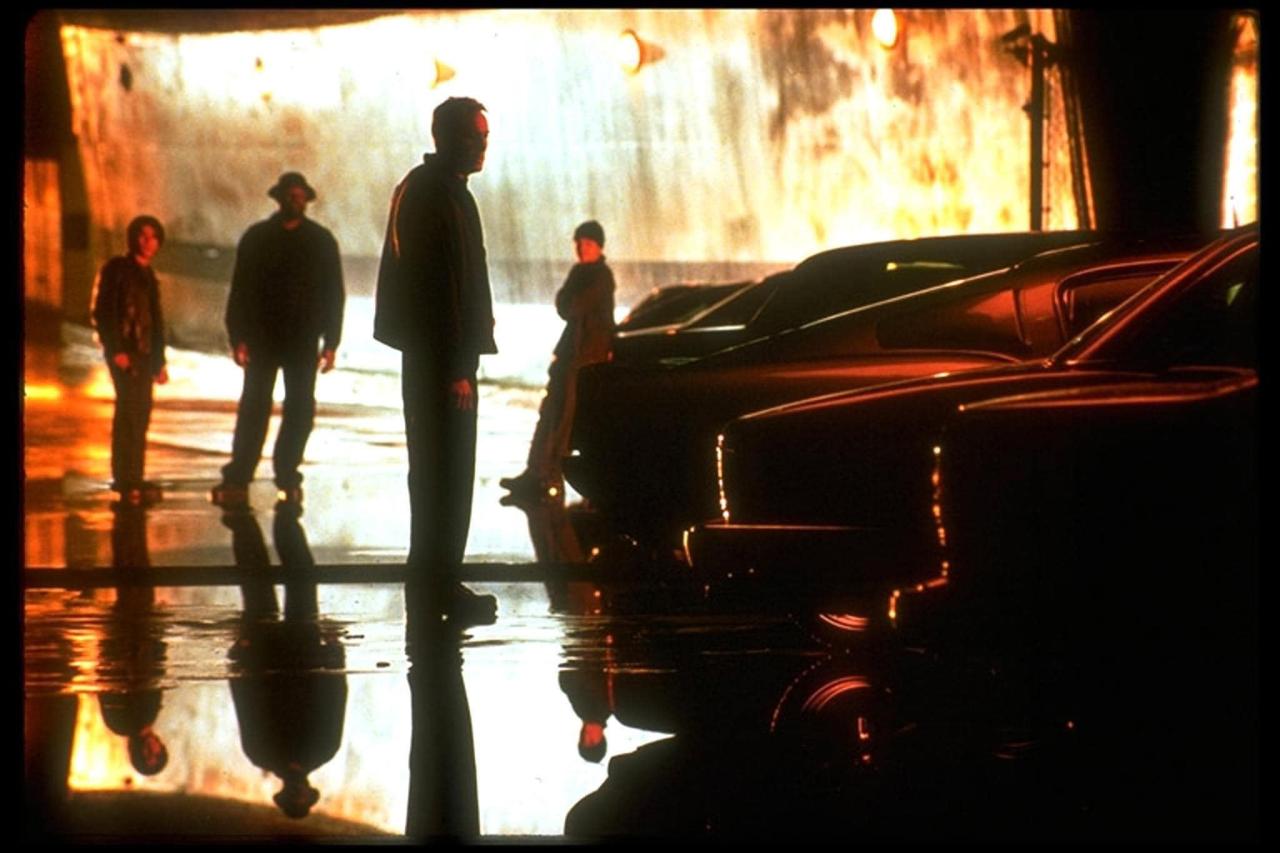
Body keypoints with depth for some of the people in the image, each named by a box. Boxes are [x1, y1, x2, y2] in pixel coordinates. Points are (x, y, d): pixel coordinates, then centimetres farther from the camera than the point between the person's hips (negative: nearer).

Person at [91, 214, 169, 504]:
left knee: (139, 414, 7)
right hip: (123, 352, -8)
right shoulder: (116, 269, -4)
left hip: (145, 355, 8)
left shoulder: (148, 276, 18)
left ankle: (128, 479, 11)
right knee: (131, 410, -15)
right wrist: (115, 350, -18)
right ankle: (129, 480, -18)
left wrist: (159, 361, 19)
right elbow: (102, 313, -10)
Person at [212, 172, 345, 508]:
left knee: (300, 410, 1)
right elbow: (240, 290, 4)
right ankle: (237, 480, -6)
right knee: (254, 407, -4)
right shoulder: (257, 238, 5)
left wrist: (330, 342, 0)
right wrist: (238, 337, -5)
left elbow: (334, 294, 7)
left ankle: (288, 477, 8)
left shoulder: (321, 240, 7)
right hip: (262, 338, -1)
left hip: (303, 340, 1)